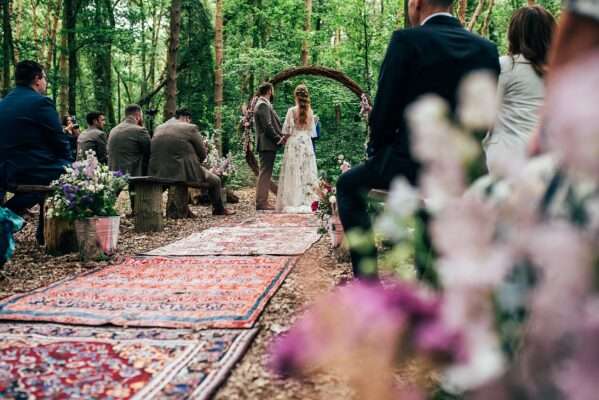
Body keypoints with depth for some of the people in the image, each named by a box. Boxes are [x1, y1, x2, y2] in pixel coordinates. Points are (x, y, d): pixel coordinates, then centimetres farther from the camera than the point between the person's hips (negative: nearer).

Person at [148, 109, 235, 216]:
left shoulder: (158, 129, 11)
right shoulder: (191, 128, -7)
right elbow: (202, 154, -1)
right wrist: (196, 162, 21)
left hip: (159, 175, 6)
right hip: (185, 174, -6)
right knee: (215, 180, 19)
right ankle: (219, 209, 34)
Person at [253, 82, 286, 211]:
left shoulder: (263, 104, 20)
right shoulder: (263, 105, -12)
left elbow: (272, 124, 20)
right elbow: (267, 126, -19)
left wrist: (280, 137, 9)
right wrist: (278, 139, -12)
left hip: (268, 144, 10)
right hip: (267, 144, -10)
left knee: (266, 173, 12)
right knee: (265, 173, -9)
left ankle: (262, 201, 15)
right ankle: (261, 202, -8)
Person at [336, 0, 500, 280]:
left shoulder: (407, 40, -11)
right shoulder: (486, 49, 5)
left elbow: (384, 110, -8)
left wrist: (377, 150, 10)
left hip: (411, 162, -5)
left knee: (348, 186, 20)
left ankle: (367, 277, 13)